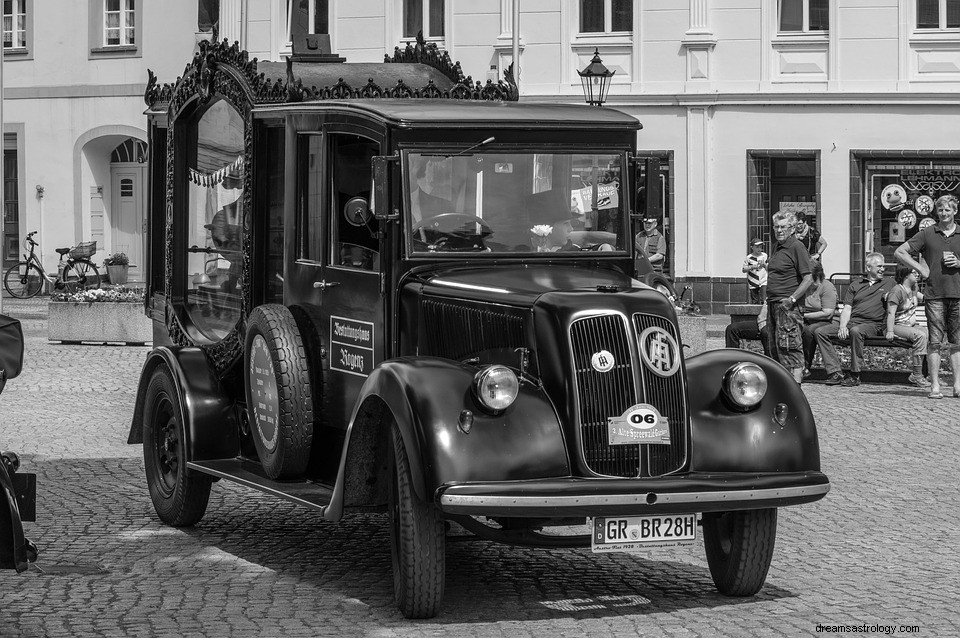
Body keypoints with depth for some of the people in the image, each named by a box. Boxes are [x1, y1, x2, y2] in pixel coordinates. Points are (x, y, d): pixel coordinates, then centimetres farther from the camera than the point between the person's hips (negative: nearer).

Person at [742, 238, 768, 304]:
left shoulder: (764, 256, 4)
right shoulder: (749, 258, 0)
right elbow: (744, 269, 0)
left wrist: (764, 265, -12)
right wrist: (752, 267, -15)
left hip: (763, 282, 0)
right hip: (753, 283, 0)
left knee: (763, 300, -14)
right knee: (754, 301, 5)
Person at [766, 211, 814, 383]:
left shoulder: (797, 248, -9)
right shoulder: (777, 247, 17)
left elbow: (808, 278, -15)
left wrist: (792, 299, -21)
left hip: (789, 306, -9)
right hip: (773, 304, 9)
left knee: (790, 346, -13)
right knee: (776, 347, 10)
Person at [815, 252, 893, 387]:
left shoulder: (889, 283, 18)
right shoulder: (855, 286, 21)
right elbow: (847, 309, 11)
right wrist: (842, 327, -8)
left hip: (872, 324, -4)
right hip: (851, 321, 4)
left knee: (855, 331, -39)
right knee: (820, 332, -17)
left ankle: (855, 375, -32)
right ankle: (835, 372, -22)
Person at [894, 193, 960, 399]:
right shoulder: (927, 234, 6)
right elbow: (899, 252, 6)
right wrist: (921, 269, -1)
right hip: (935, 294, -1)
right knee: (934, 342, -4)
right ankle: (935, 386, -2)